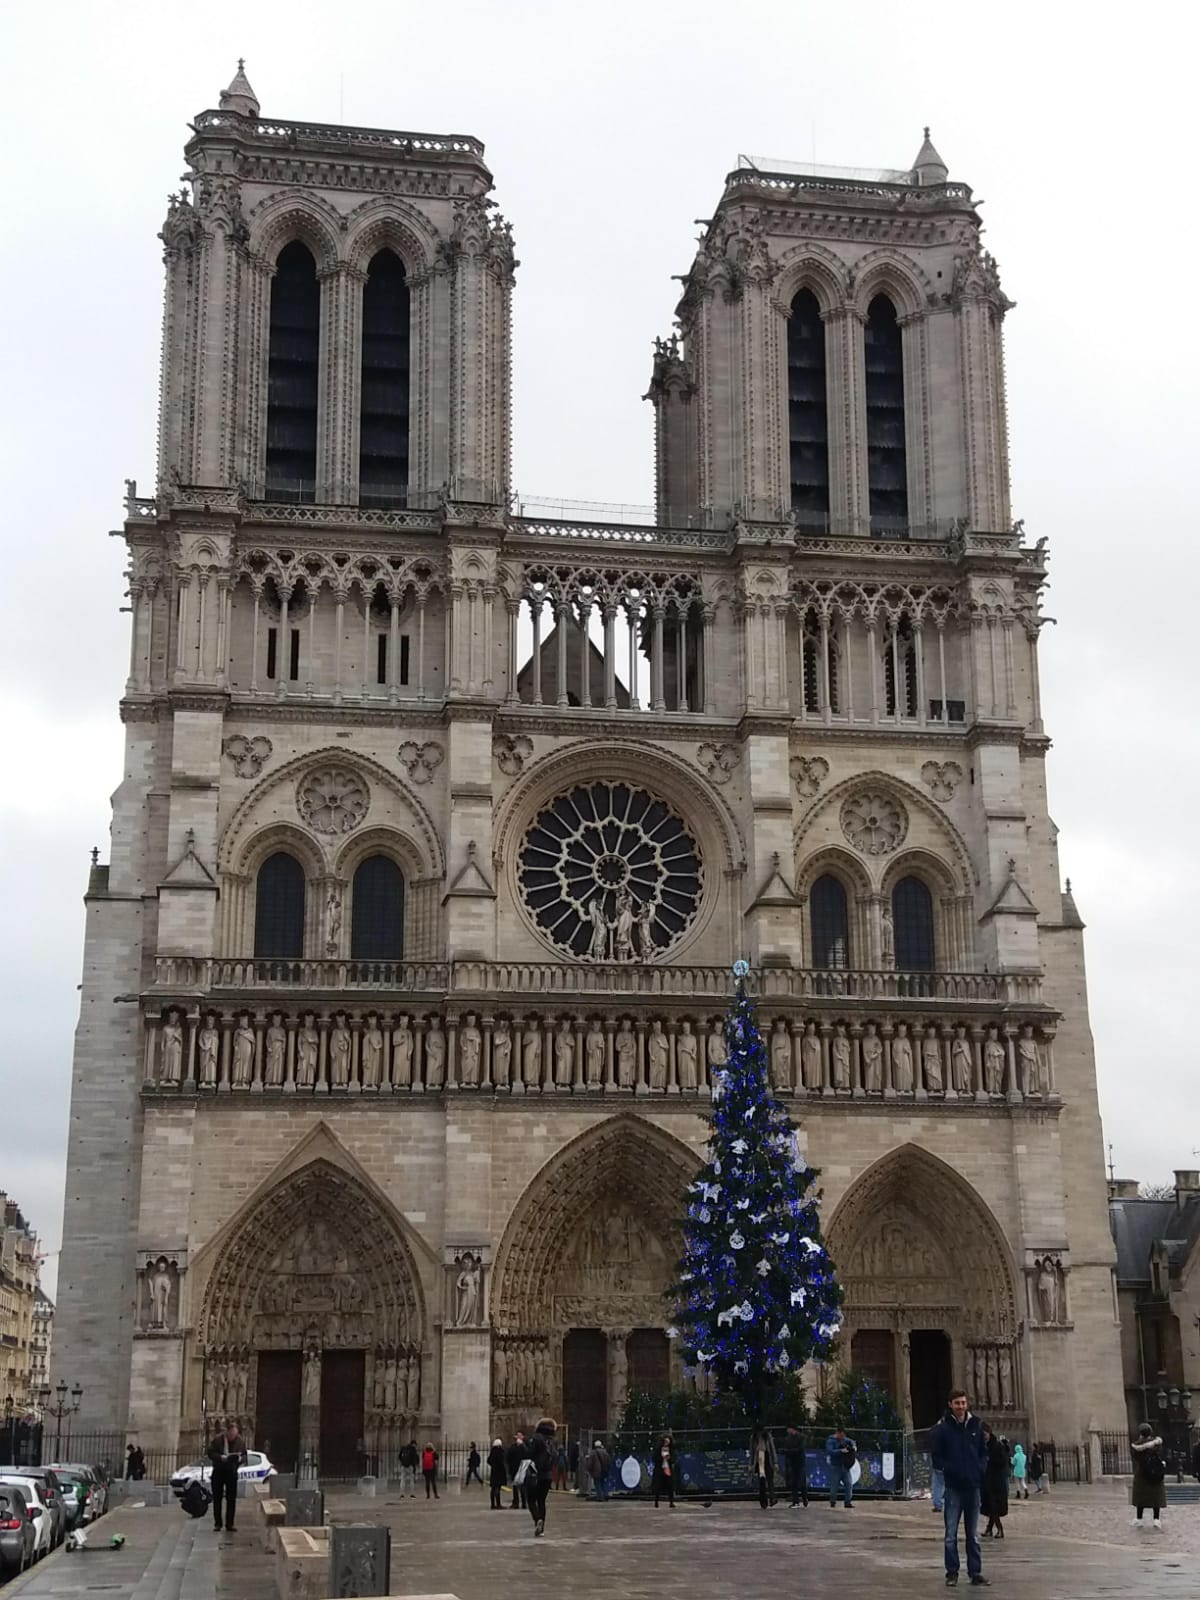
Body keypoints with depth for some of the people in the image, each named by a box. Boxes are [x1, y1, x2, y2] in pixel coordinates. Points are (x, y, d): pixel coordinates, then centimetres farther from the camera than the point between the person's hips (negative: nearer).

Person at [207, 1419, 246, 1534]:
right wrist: (220, 1457, -23)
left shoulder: (240, 1441, -5)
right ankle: (217, 1523, 12)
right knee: (217, 1498, 4)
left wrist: (241, 1459, -20)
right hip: (218, 1472, -1)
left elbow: (244, 1455, 2)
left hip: (232, 1472, 1)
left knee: (231, 1499, 0)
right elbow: (210, 1453, -7)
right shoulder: (218, 1439, -10)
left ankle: (229, 1524, 5)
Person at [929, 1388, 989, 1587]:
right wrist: (949, 1469, -15)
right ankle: (952, 1573, 9)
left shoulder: (975, 1426, 6)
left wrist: (980, 1467, -2)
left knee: (973, 1534, 10)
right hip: (953, 1486, -3)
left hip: (973, 1486, 3)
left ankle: (975, 1572, 16)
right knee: (951, 1534, 1)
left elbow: (984, 1452, 14)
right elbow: (936, 1456, -3)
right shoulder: (942, 1428, -5)